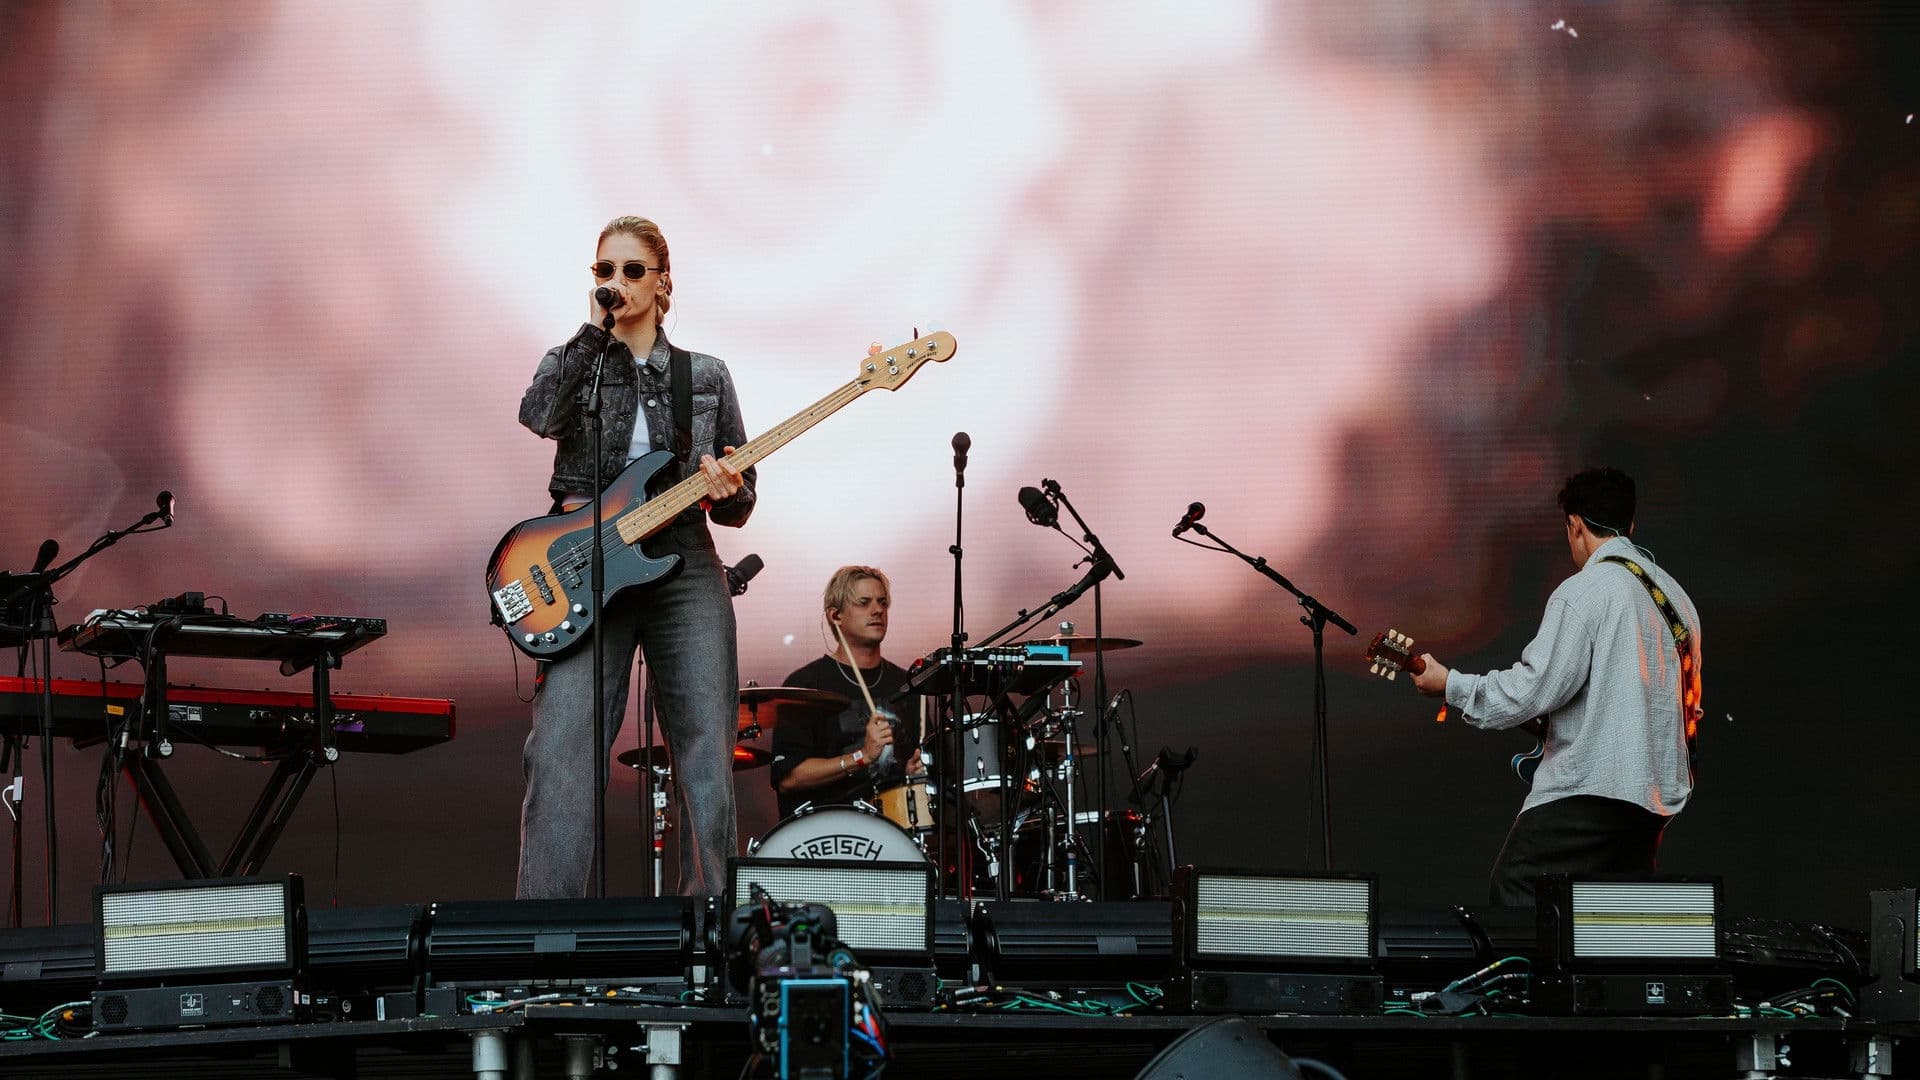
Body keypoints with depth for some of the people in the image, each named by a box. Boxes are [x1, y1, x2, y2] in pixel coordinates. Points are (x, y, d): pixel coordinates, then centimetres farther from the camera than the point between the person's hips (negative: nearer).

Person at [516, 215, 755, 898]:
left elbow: (739, 505, 15)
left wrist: (726, 492, -8)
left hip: (686, 569, 2)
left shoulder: (706, 377, 15)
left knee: (706, 766, -4)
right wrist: (596, 329, -10)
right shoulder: (572, 364, 12)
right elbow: (538, 415, -14)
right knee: (560, 757, -14)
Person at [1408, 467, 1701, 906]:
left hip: (1590, 784, -8)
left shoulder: (1582, 593, -10)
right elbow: (1689, 707, 23)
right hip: (1658, 794, 8)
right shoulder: (1675, 595, 16)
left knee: (1515, 897, -9)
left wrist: (1450, 685, -4)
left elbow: (1532, 689, -16)